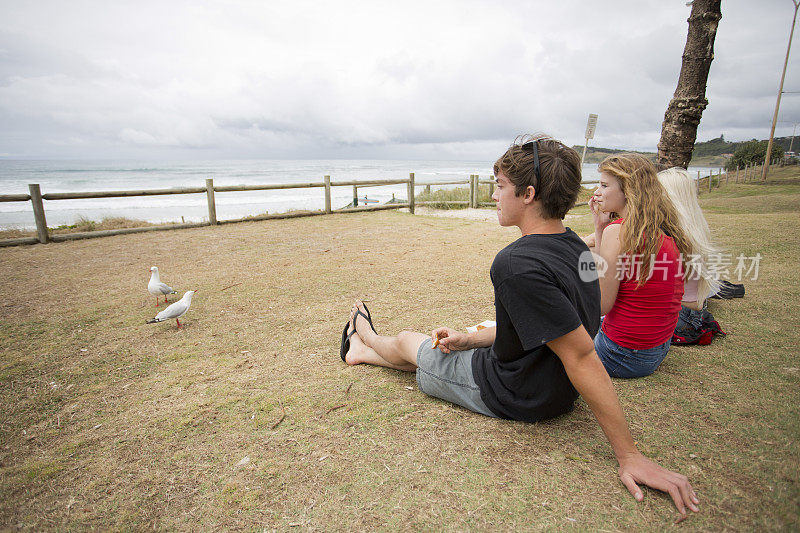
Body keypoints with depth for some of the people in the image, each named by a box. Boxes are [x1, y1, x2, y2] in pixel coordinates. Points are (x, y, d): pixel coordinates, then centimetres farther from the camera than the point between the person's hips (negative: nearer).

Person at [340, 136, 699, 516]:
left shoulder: (517, 265, -35)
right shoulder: (573, 245, -5)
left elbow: (582, 356, -34)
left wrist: (629, 455, -27)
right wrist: (471, 340, 3)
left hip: (508, 395, -7)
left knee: (406, 342, 16)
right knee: (439, 345, 25)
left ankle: (367, 337, 53)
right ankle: (360, 351, 52)